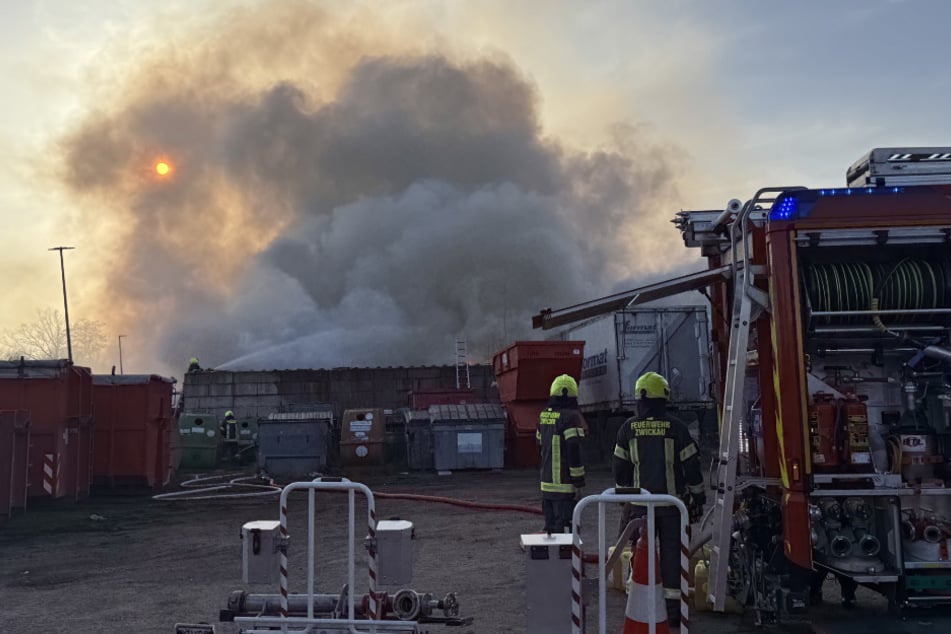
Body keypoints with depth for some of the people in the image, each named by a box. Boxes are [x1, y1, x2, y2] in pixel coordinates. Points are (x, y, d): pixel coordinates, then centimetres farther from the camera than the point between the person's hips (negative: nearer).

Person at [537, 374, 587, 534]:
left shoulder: (543, 415, 9)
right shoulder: (571, 416, -15)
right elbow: (574, 450, -18)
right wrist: (579, 481, -13)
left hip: (546, 481, 7)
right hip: (564, 484, -7)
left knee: (550, 525, 15)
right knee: (564, 526, -3)